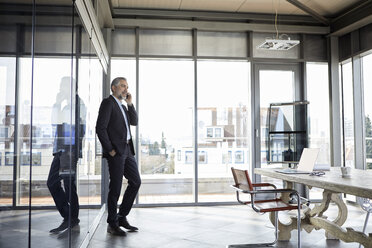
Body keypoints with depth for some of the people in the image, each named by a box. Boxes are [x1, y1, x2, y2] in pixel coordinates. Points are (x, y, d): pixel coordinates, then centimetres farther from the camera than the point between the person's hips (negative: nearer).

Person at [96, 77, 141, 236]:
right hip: (116, 151, -9)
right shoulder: (108, 103, -5)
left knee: (136, 182, 10)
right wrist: (110, 150, -15)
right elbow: (100, 128, -13)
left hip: (127, 150, 9)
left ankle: (122, 217, 21)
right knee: (115, 187, -3)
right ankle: (112, 224, 9)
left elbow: (134, 122, 14)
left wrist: (130, 104, 4)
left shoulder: (122, 106, 23)